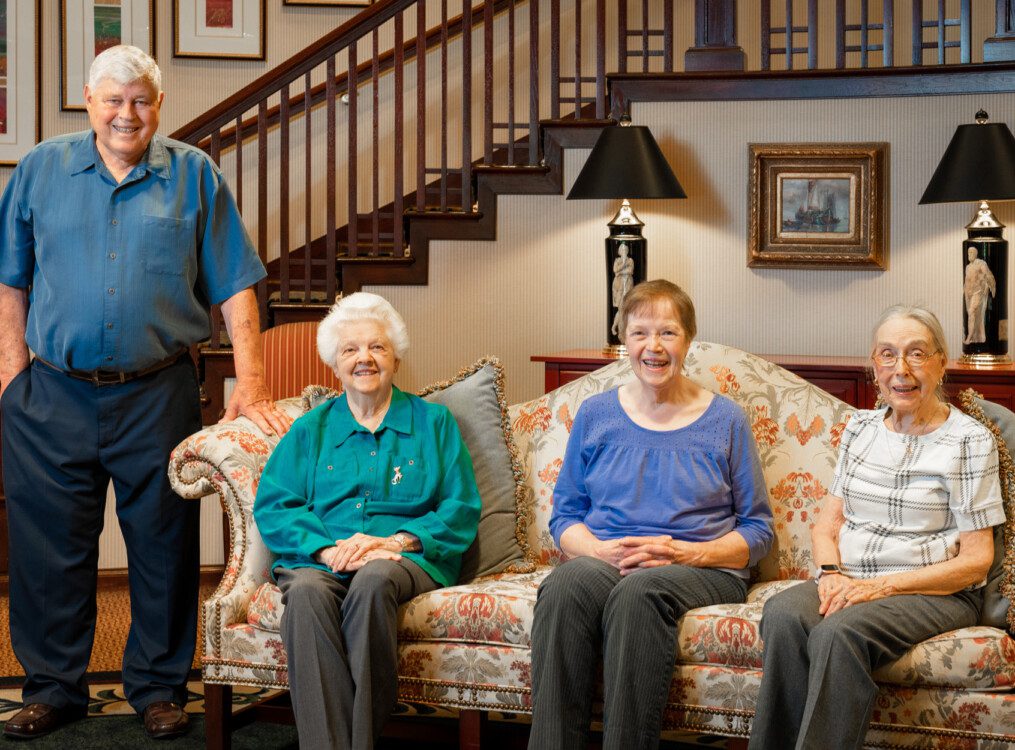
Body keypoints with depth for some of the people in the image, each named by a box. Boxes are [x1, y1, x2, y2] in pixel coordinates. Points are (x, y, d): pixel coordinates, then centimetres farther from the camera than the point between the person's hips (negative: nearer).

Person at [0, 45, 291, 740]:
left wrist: (251, 386, -5)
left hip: (158, 394, -1)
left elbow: (235, 286, 2)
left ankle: (159, 686, 19)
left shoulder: (194, 175, 4)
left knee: (163, 545, 6)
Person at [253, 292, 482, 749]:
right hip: (319, 559, 1)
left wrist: (395, 541, -10)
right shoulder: (311, 429, 21)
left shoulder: (433, 423, 18)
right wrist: (329, 549, -11)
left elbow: (461, 510, 8)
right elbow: (271, 508, 8)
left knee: (374, 580, -38)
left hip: (408, 557, -1)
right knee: (306, 591, -36)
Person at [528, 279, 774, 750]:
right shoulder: (595, 415, 16)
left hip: (701, 570, -2)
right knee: (565, 585, -35)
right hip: (602, 559, 2)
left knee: (639, 590, -38)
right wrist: (600, 550, -7)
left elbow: (757, 530, 9)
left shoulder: (724, 420, 10)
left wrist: (687, 553, -10)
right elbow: (563, 516, 16)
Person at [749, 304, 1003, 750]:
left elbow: (976, 560, -5)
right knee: (783, 614, -30)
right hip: (849, 581, 4)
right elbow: (826, 526, 16)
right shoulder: (860, 427, 15)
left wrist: (881, 586, -15)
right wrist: (831, 574, -8)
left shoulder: (969, 440, -2)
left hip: (936, 593, -4)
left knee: (839, 632, -35)